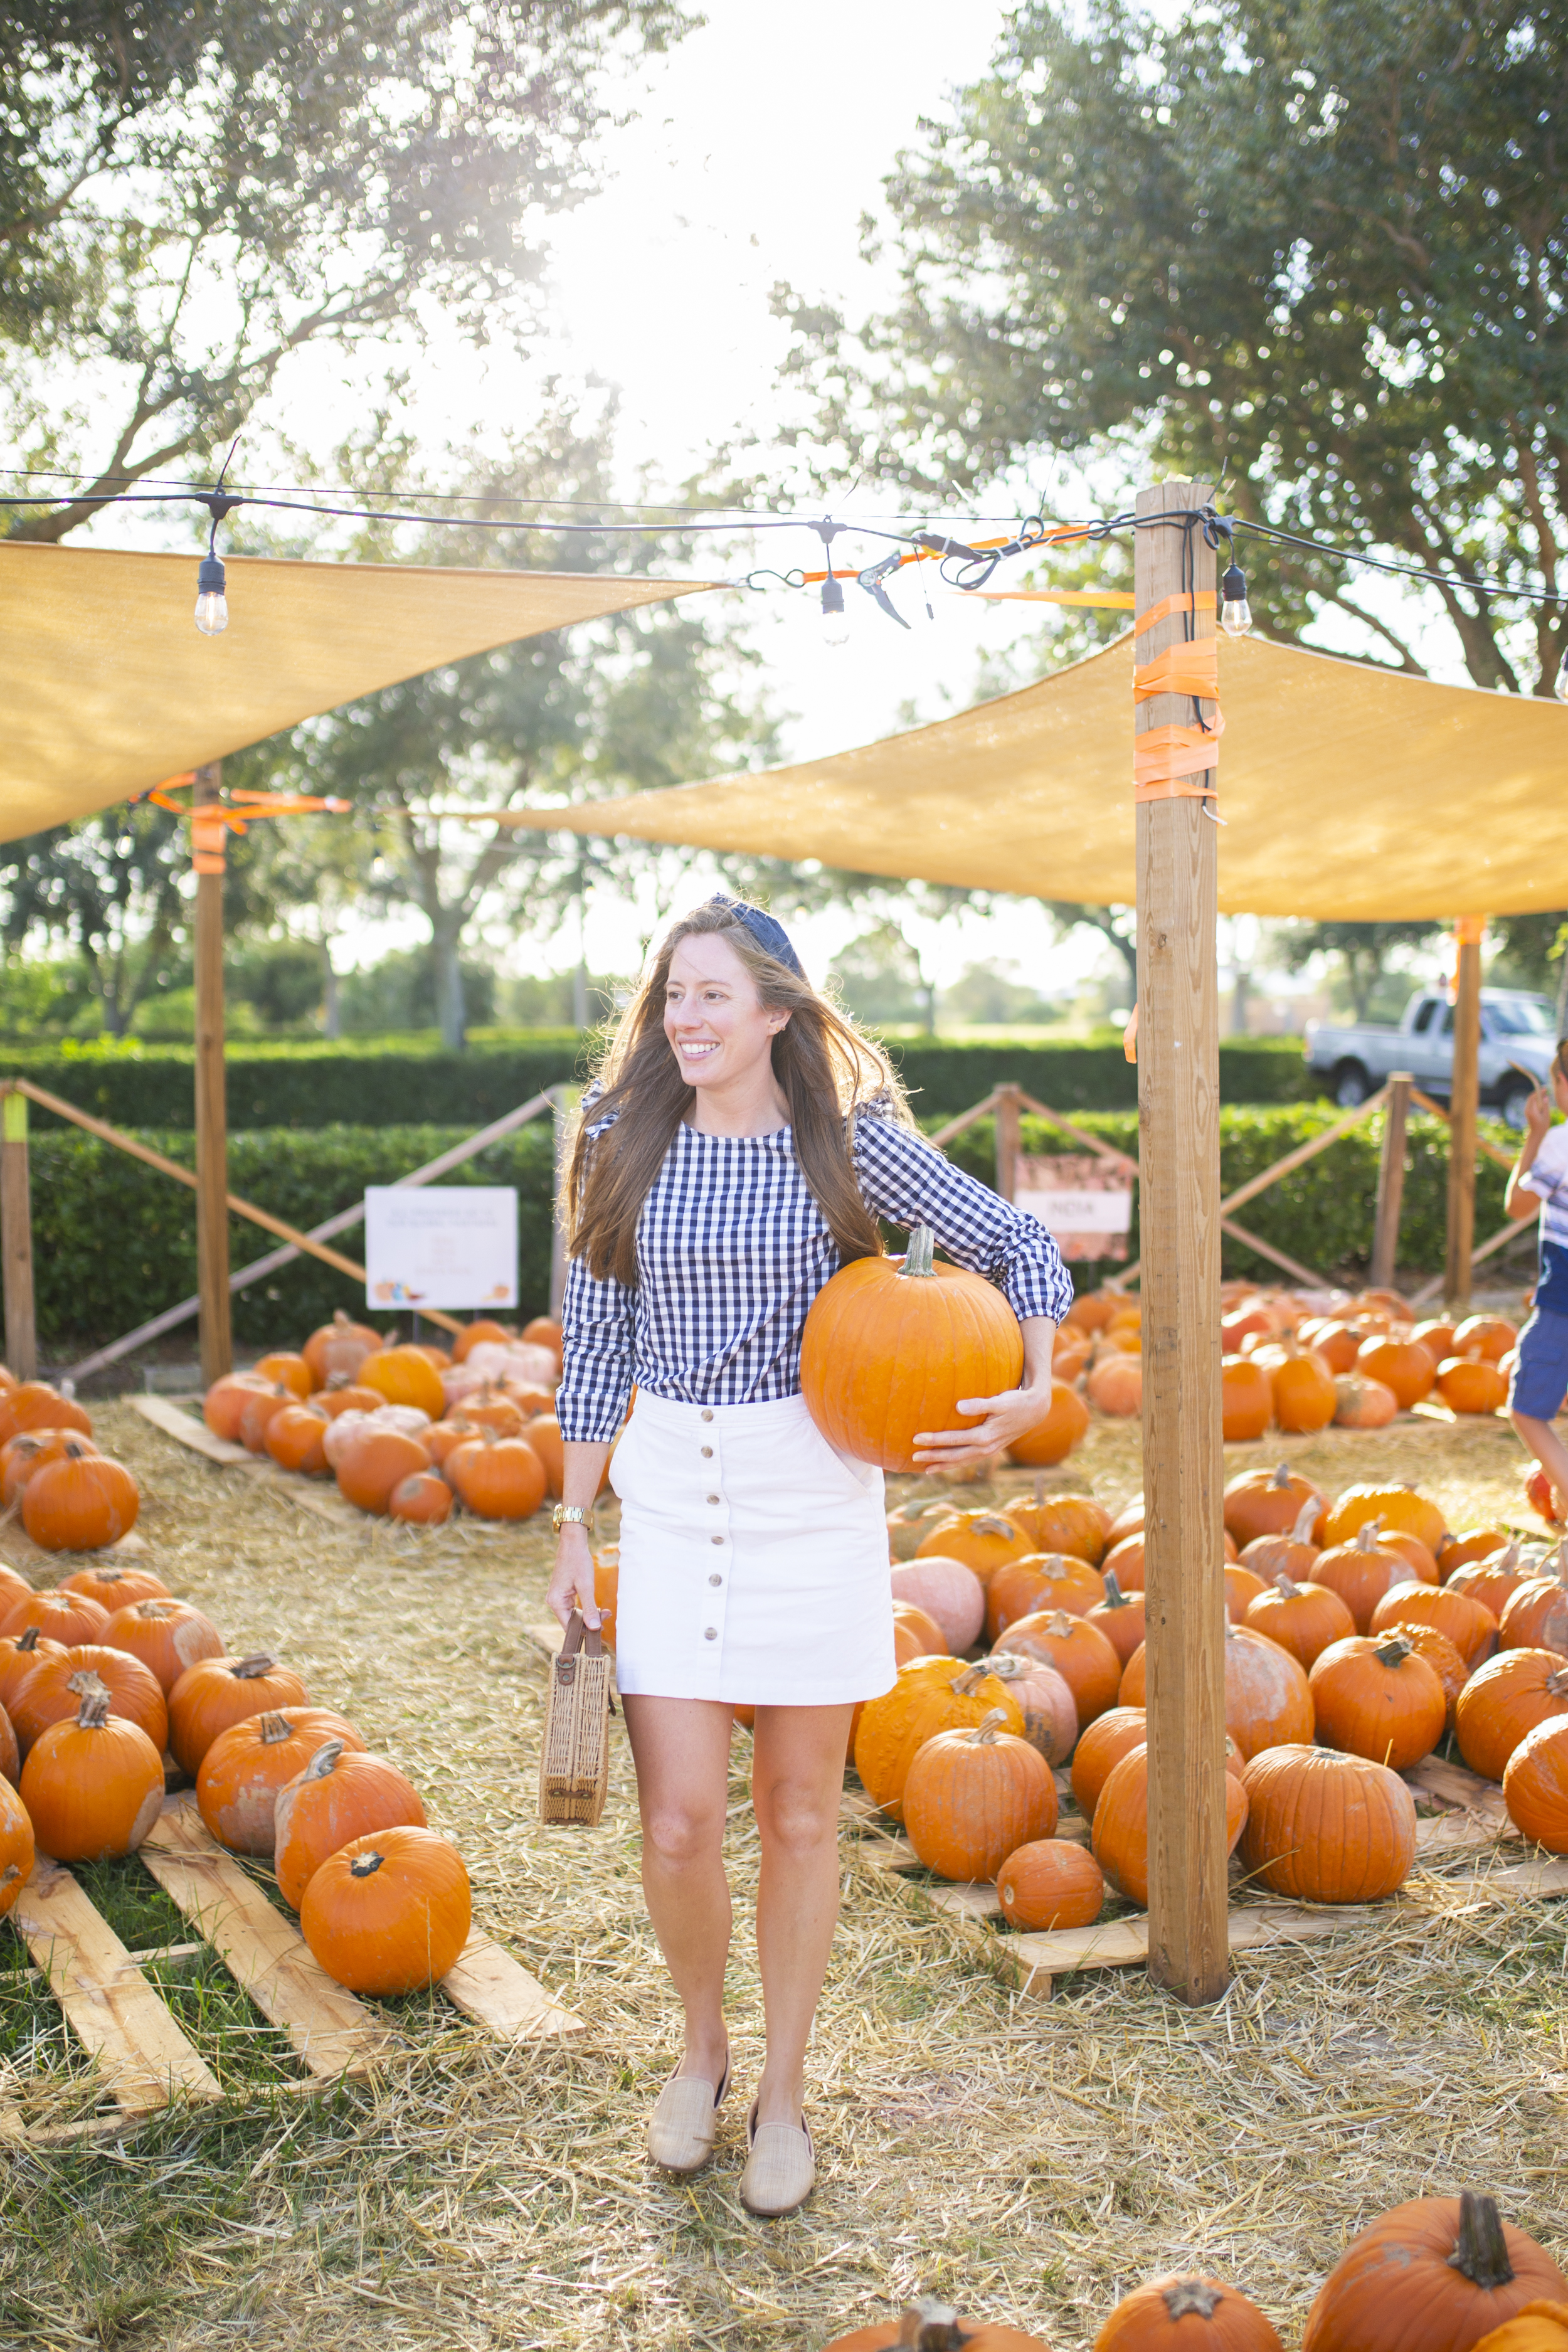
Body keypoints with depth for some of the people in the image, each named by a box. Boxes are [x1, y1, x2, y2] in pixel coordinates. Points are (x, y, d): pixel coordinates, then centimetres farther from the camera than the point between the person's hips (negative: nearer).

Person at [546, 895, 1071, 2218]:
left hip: (814, 1493, -1)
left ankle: (782, 2095, 28)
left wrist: (1036, 1390, -13)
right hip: (670, 1494, 1)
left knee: (800, 1818, 8)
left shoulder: (852, 1142, -5)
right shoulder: (627, 1144, 1)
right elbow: (598, 1344, 6)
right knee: (679, 1823, -2)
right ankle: (702, 2048, 29)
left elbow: (1019, 1244, 3)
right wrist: (574, 1530, 6)